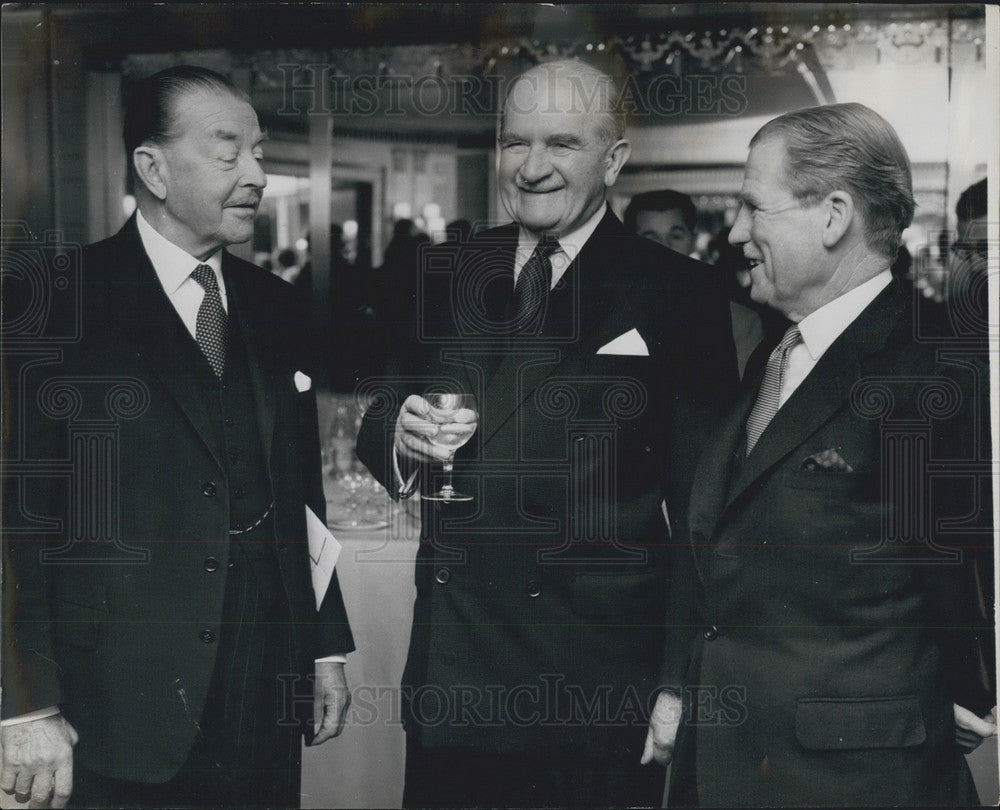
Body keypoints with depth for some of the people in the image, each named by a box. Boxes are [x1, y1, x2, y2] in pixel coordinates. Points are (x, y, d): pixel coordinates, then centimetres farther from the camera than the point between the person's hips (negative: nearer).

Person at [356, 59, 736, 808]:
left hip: (600, 666, -3)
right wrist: (401, 432, -12)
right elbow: (381, 422, 12)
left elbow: (703, 495, -3)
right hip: (451, 656, 4)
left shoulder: (675, 296, -5)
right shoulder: (445, 273, 8)